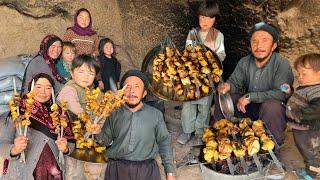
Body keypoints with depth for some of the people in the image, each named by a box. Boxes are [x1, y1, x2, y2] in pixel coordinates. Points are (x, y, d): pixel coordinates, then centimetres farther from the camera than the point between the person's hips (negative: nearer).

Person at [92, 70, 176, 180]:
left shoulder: (155, 115, 0)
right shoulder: (114, 114, 3)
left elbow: (164, 144, 5)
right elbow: (107, 141, 10)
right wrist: (99, 132, -11)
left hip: (146, 170, -1)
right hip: (117, 170, 1)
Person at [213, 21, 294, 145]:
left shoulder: (282, 64, -20)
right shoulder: (244, 62, -2)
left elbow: (281, 93, -29)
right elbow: (235, 83, 2)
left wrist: (250, 96, -30)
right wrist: (228, 86, -24)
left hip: (275, 111, -5)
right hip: (249, 107, 5)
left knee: (271, 105, -37)